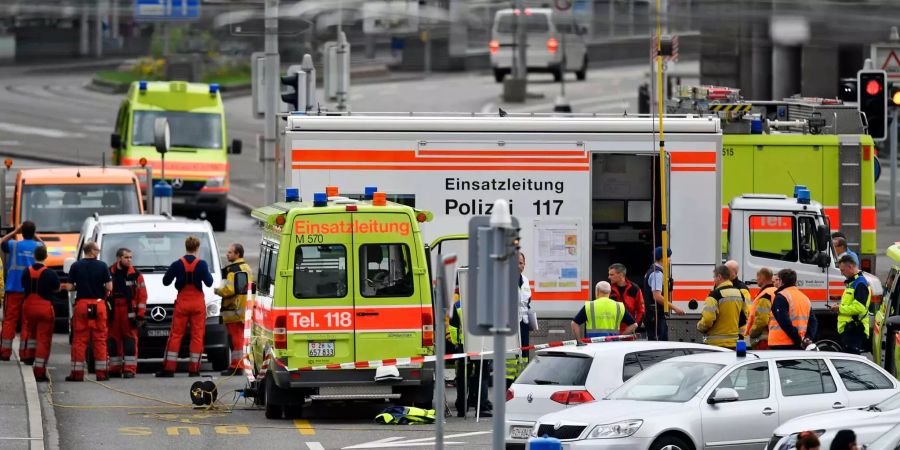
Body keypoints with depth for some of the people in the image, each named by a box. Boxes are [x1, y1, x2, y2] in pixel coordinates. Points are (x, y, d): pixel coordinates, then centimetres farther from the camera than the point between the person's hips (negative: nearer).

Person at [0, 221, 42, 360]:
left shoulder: (14, 245, -5)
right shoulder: (38, 246, 1)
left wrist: (15, 232, 17)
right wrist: (33, 235, 18)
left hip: (14, 289, -1)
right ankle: (25, 353, 0)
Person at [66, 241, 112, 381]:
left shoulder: (76, 266, 0)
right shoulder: (102, 266, -3)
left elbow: (69, 287, -2)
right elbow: (109, 287, -6)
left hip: (81, 304, 1)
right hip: (98, 304, -1)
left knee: (79, 339, 3)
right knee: (100, 339, 5)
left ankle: (77, 372, 0)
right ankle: (101, 372, 4)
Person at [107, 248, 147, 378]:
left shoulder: (136, 275, 3)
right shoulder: (109, 273, 7)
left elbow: (142, 296, 2)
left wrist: (140, 315, -5)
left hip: (129, 312, -2)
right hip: (113, 313, 2)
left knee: (130, 340, -6)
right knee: (113, 340, 6)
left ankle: (130, 369, -6)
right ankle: (115, 368, 14)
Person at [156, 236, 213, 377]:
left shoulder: (177, 264, -3)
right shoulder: (201, 264, -8)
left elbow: (165, 281, 4)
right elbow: (208, 283, -8)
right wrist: (208, 274, 12)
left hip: (182, 302, 1)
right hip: (198, 302, -1)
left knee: (175, 335, 5)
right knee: (197, 336, 4)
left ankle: (169, 368, 0)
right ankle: (193, 369, 1)